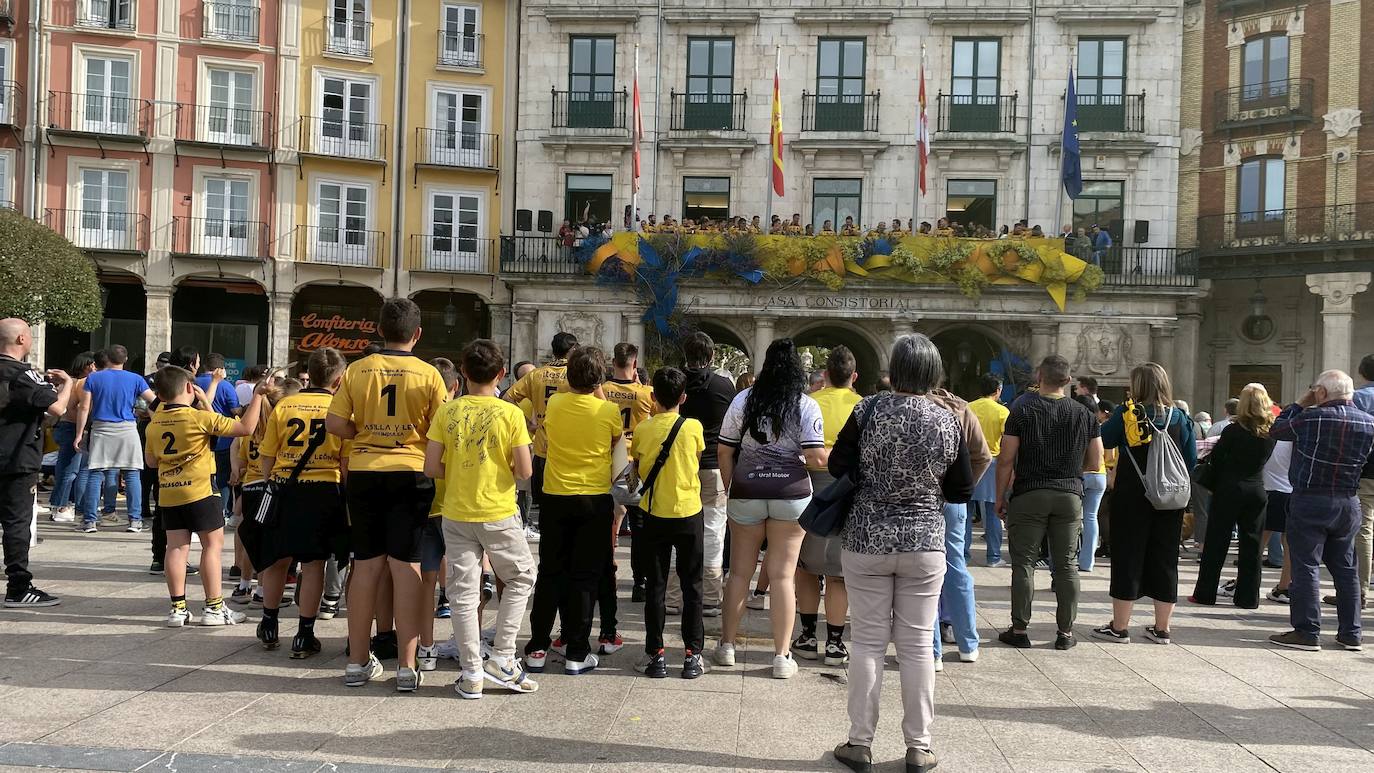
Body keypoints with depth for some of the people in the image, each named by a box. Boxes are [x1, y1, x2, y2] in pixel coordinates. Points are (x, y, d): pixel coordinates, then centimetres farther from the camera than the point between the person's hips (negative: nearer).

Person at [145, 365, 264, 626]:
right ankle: (214, 607, 4)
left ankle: (178, 608, 9)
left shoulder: (154, 424, 5)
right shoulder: (200, 417, -12)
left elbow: (151, 461, 17)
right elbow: (246, 428, -14)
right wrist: (257, 396, -4)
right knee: (213, 544, 3)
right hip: (200, 491, -5)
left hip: (168, 493, 6)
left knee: (176, 547, 8)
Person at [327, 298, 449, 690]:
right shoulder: (428, 374, -6)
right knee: (405, 566, 2)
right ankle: (406, 666, 3)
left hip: (364, 475, 2)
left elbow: (334, 424, -3)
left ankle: (358, 662, 18)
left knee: (366, 565, 10)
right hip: (411, 476, -2)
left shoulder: (357, 370, -1)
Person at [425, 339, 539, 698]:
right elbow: (525, 470, -11)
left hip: (456, 514, 2)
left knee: (463, 592, 9)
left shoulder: (447, 412, -3)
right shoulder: (510, 414, -10)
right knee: (521, 578, 17)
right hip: (498, 514, -2)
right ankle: (501, 659, 13)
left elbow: (431, 468, -5)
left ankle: (471, 674, 13)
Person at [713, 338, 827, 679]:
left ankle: (726, 645, 20)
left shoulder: (743, 400, 2)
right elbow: (815, 457, -12)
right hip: (791, 494, -1)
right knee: (783, 574, 4)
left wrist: (730, 490, 12)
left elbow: (725, 451, 2)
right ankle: (782, 656, 8)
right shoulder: (806, 406, -5)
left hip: (746, 492, 1)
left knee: (739, 571, 12)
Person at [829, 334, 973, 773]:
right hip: (924, 544, 1)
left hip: (867, 541, -1)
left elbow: (837, 467, -3)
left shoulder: (868, 411, -10)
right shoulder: (947, 422, -5)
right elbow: (962, 492, 2)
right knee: (917, 644, 9)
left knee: (867, 641, 8)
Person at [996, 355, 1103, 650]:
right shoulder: (1084, 415, 4)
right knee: (1066, 565, 8)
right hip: (1070, 496, 3)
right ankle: (1066, 632, 12)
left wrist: (1000, 497, 2)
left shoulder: (1022, 411, -4)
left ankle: (1019, 629, 5)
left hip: (1029, 495, -2)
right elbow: (1095, 463, 7)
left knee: (1024, 562, 3)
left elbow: (1006, 460, -7)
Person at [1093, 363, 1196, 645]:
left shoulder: (1126, 414, -9)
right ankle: (1161, 629, 17)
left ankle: (1119, 627, 10)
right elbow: (1191, 461, 4)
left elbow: (1102, 441, -1)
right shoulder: (1180, 418, 1)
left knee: (1127, 558, 5)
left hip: (1132, 497, -3)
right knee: (1164, 559, 11)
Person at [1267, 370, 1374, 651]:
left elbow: (1276, 430, -1)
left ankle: (1307, 632, -2)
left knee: (1306, 567, -1)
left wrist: (1300, 404, 7)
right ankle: (1350, 633, 17)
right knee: (1345, 568, 12)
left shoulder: (1312, 418, -15)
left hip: (1310, 501, -5)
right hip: (1349, 502, 6)